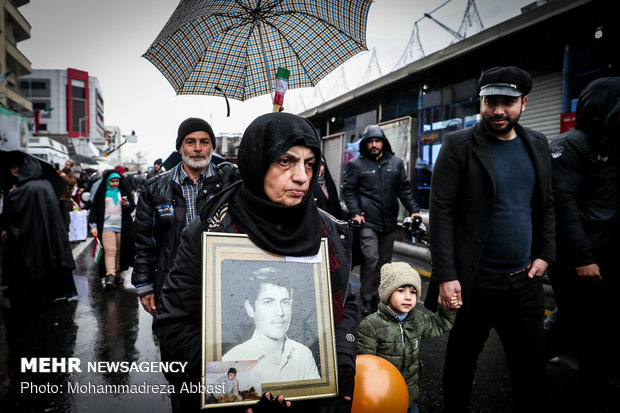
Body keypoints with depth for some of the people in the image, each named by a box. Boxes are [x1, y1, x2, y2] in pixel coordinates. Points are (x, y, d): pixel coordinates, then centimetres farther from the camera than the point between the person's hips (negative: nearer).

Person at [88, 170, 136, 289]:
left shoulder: (124, 191, 12)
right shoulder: (101, 192, 8)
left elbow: (133, 207, 10)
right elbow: (94, 209, 8)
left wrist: (126, 204, -12)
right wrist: (93, 225, 0)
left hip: (122, 226, 2)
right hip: (107, 225, -2)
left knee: (120, 250, 3)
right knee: (109, 250, -14)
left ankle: (118, 273, 14)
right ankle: (110, 276, -21)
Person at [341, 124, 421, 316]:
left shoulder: (396, 163, 12)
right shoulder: (356, 165, 3)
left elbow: (404, 189, 14)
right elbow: (348, 191, 1)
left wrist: (414, 210, 2)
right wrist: (355, 213, -12)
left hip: (389, 222, 4)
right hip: (367, 222, -4)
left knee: (384, 261, 11)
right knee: (371, 259, -13)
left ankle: (380, 297, 24)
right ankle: (367, 300, 0)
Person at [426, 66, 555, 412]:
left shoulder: (537, 144, 9)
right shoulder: (459, 145, -7)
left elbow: (546, 206, 15)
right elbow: (442, 211, -12)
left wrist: (545, 255, 3)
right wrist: (446, 275, -16)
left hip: (526, 280, 5)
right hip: (475, 280, -4)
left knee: (532, 365, 14)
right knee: (462, 361, 12)